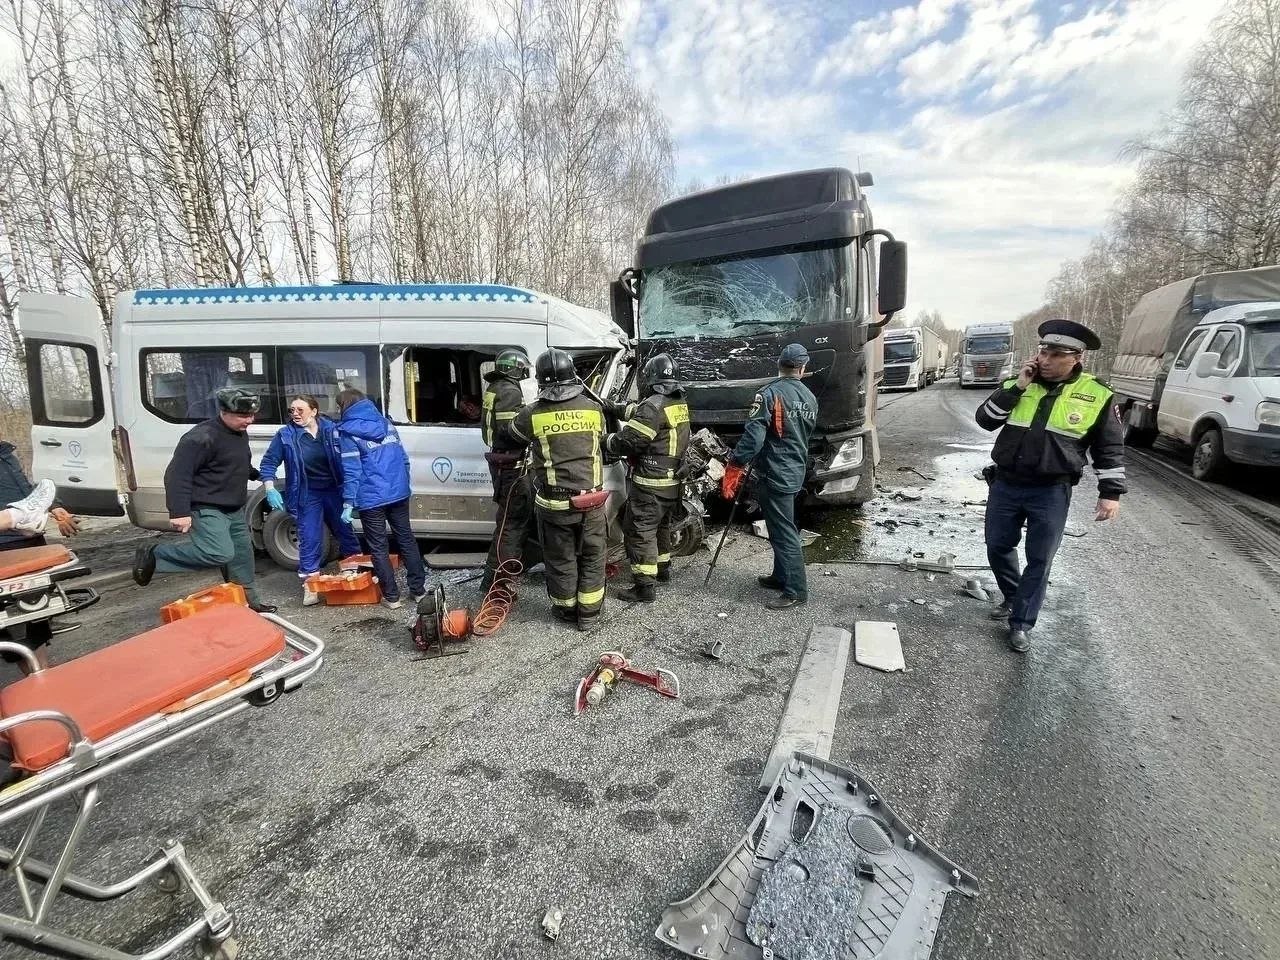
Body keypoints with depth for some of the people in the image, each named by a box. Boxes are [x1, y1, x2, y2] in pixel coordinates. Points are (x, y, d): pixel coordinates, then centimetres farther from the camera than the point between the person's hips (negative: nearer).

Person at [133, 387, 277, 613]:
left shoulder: (241, 434, 9)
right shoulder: (202, 437, -19)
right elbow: (176, 474, -22)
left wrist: (257, 475, 44)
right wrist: (179, 512, -27)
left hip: (235, 510, 9)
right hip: (206, 510, -9)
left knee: (242, 554, 13)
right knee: (220, 554, -23)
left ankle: (249, 600, 26)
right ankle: (154, 554, -4)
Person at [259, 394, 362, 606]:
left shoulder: (332, 430, -6)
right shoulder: (285, 435, -7)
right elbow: (268, 463, -3)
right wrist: (270, 490, -16)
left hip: (334, 491, 2)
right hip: (307, 496, -1)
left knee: (345, 531, 15)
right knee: (310, 539, -1)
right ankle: (310, 585, 10)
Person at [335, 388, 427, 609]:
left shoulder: (348, 431, -6)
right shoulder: (386, 423, 11)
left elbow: (351, 470, -13)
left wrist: (348, 502, -11)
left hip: (371, 498, -5)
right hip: (399, 492, 6)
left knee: (379, 548, 6)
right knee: (406, 539, 14)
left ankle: (391, 596, 11)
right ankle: (419, 589, 19)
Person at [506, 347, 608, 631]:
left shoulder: (532, 414, -9)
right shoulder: (593, 408, -3)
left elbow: (512, 438, 11)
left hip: (553, 503, -1)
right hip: (591, 499, 2)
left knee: (561, 559, 15)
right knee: (592, 556, 16)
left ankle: (566, 610, 31)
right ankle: (588, 613, 26)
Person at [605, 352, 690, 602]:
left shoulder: (653, 406, -19)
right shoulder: (679, 402, 9)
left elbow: (628, 441, -20)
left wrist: (605, 440, -4)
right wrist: (620, 408, 18)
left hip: (650, 483, -9)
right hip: (673, 482, 9)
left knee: (639, 531, -2)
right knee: (661, 526, 25)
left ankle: (645, 586, 0)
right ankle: (663, 568, 40)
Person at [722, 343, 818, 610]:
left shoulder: (770, 393, -15)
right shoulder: (810, 398, 9)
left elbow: (753, 436, -22)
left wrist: (733, 467, -19)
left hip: (774, 474, -8)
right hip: (796, 473, 8)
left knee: (783, 532, -2)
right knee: (783, 527, 20)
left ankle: (796, 590, 4)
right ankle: (781, 576, 31)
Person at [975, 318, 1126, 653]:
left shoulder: (1096, 396, -3)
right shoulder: (1018, 385, 2)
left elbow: (1110, 448, 2)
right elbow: (985, 420, -8)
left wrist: (1111, 493, -2)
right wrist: (1017, 386, -15)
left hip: (1051, 493, -2)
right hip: (1006, 485, 3)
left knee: (1039, 560, 3)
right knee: (998, 547, 13)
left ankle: (1021, 623, 17)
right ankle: (1013, 596, 38)